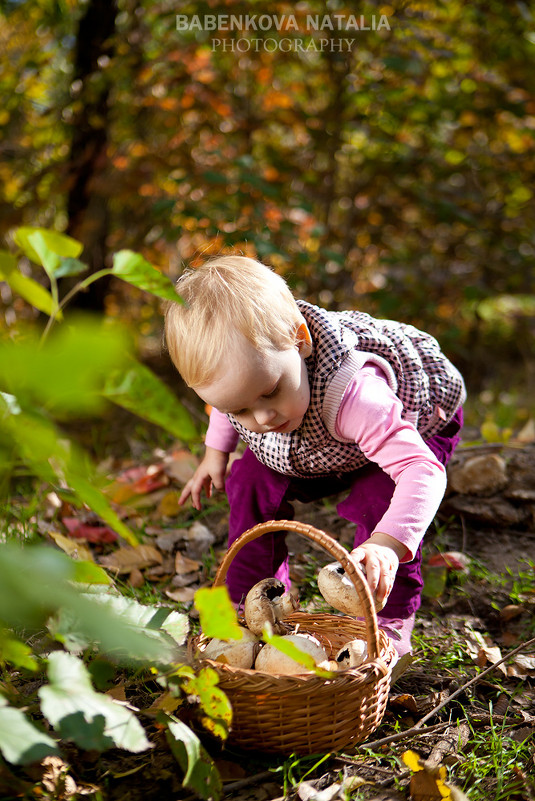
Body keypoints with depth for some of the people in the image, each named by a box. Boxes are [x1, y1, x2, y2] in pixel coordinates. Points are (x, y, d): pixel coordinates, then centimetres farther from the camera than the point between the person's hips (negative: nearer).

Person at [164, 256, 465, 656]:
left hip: (417, 422, -5)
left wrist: (387, 545, -70)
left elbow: (422, 470, -57)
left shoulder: (352, 394, -52)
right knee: (251, 481, -7)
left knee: (379, 500, -30)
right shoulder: (239, 365, -30)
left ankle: (390, 620, -8)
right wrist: (216, 452, 3)